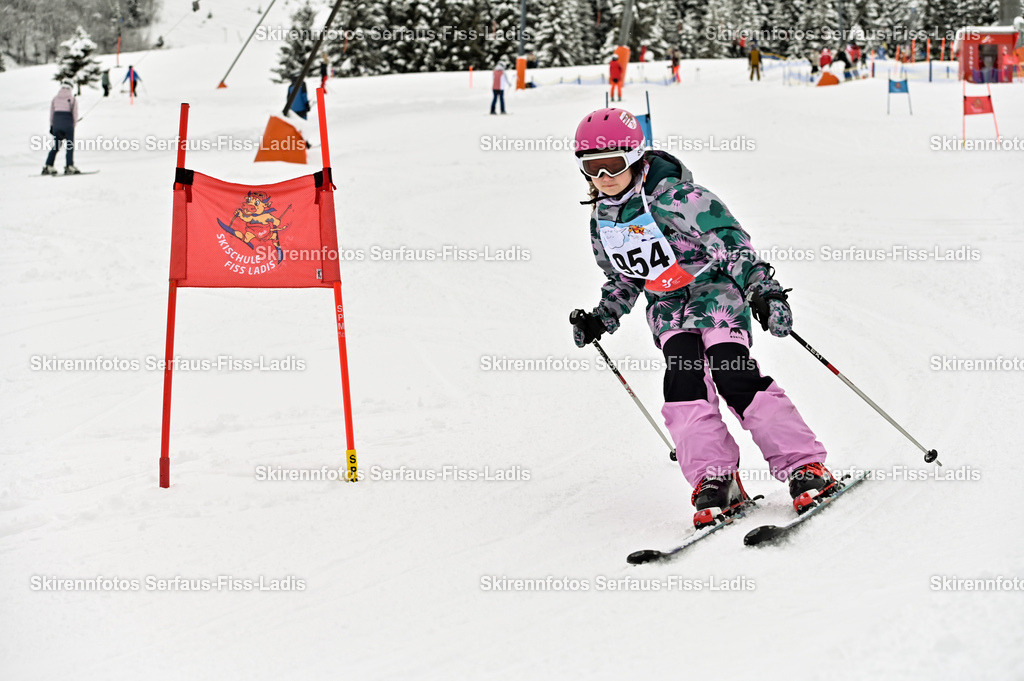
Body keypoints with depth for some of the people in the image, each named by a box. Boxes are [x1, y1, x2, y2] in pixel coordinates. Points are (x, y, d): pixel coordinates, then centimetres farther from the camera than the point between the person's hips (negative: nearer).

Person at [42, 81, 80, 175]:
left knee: (56, 146, 13)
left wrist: (51, 126, 14)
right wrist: (74, 124, 3)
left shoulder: (55, 98, 9)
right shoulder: (72, 98, -2)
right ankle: (69, 166, -7)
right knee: (70, 145, 3)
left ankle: (48, 166, 8)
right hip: (68, 123, -4)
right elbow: (75, 113, -5)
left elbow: (51, 112, 10)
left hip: (56, 122, 4)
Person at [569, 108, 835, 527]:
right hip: (668, 311, 6)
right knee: (683, 383, -19)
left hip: (716, 292, -6)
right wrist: (601, 320, 9)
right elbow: (622, 280, 22)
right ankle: (714, 480, -17)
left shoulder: (672, 196, -17)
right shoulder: (602, 221, 6)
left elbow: (731, 240, -19)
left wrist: (762, 288, -28)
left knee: (734, 377, -22)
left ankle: (805, 467, -16)